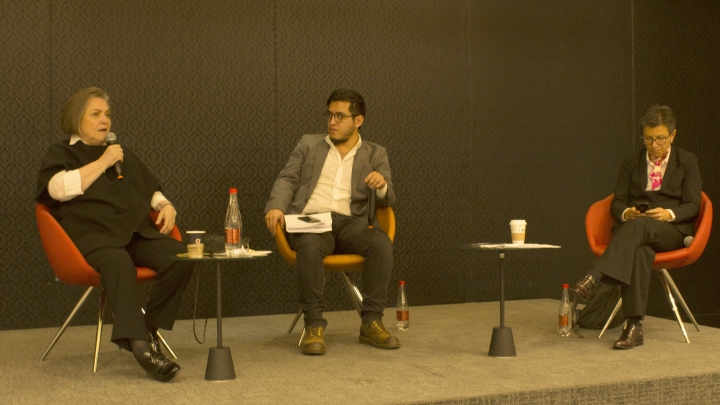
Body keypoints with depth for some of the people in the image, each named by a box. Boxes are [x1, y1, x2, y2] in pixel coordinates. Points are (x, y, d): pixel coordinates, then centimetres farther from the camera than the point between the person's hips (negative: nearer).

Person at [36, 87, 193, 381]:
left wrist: (166, 206, 11)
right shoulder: (60, 154, 14)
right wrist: (102, 162, -4)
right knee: (119, 264, -40)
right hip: (94, 237, -5)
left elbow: (152, 189, 34)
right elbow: (59, 188, -8)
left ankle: (149, 330, -20)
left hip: (138, 233, 5)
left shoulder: (124, 154, 31)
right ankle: (140, 345, -50)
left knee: (181, 257, -26)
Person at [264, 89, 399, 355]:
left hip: (349, 223, 1)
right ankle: (314, 325, -28)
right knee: (310, 245, -36)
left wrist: (382, 186, -16)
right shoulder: (309, 145, 19)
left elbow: (387, 202, 9)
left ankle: (371, 322, -22)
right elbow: (287, 180, 10)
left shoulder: (375, 154, 17)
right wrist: (276, 206, -12)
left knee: (381, 242, -30)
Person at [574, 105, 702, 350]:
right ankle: (633, 326, -45)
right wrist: (626, 213, -14)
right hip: (634, 230, 1)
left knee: (639, 225, -39)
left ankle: (593, 279, -53)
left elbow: (692, 206, 3)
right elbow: (617, 203, 11)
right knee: (639, 251, -38)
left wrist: (669, 214, -18)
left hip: (672, 232, -1)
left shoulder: (687, 162, 12)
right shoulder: (631, 162, 18)